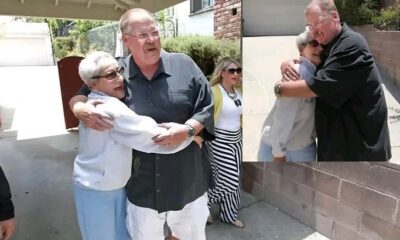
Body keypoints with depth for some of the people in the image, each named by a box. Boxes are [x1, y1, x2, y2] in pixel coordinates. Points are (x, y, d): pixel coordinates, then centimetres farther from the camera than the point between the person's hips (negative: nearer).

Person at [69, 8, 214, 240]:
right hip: (142, 187, 1)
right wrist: (81, 109, -16)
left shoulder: (184, 65, -6)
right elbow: (77, 95, 7)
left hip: (188, 182, 0)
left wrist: (187, 129, -22)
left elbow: (207, 107, -4)